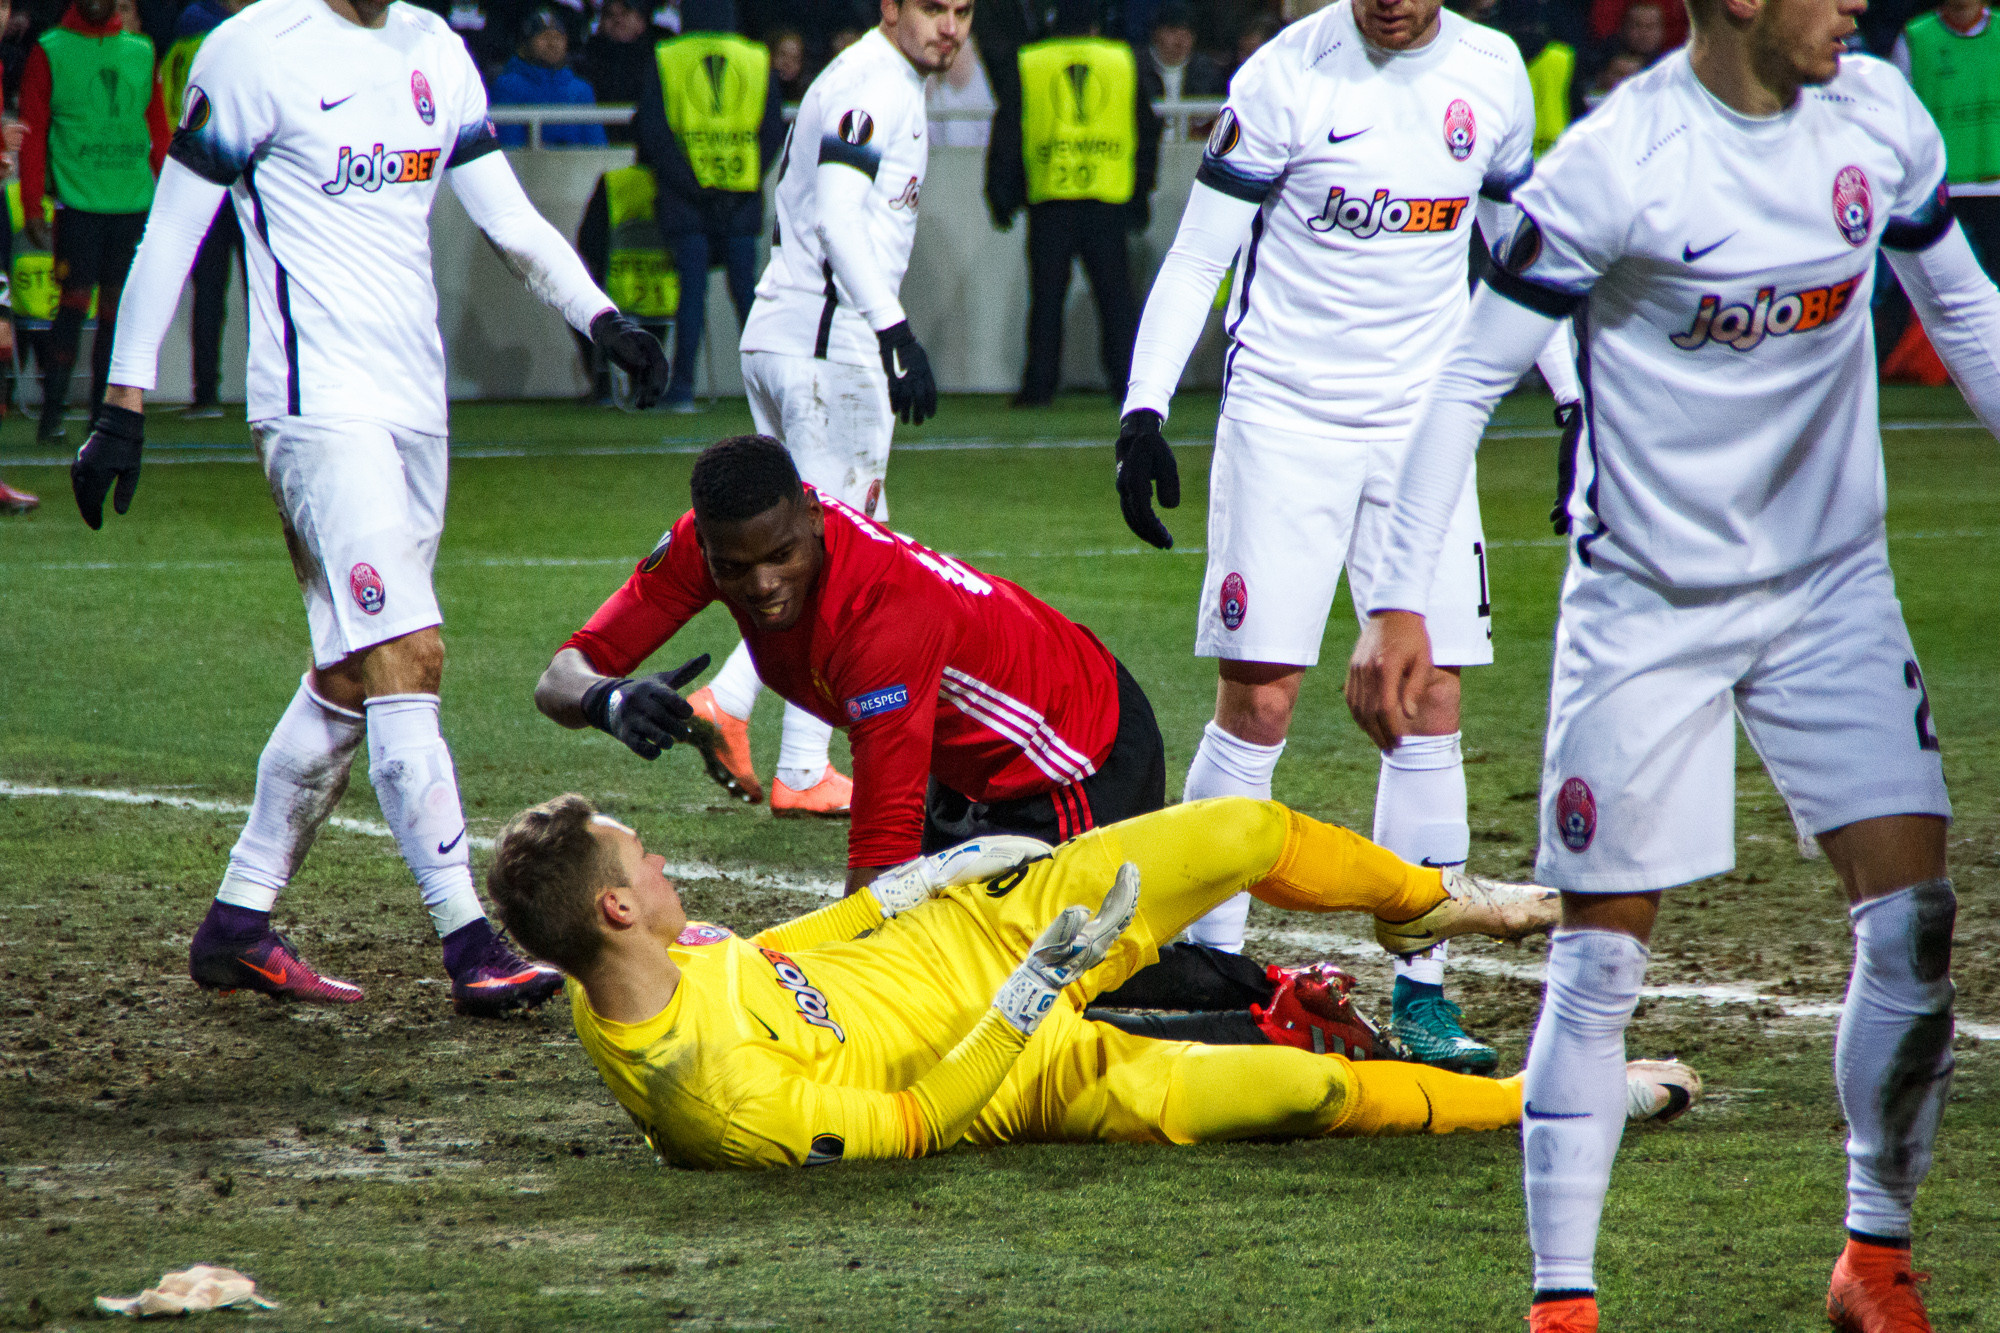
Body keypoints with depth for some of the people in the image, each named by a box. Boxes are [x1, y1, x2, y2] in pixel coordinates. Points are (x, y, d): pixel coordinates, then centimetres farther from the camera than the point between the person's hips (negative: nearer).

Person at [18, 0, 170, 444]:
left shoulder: (141, 52, 13)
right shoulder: (50, 51, 3)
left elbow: (159, 129, 15)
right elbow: (32, 133, 2)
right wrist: (32, 207, -4)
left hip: (134, 203, 3)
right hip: (78, 202, -3)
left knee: (118, 307, 4)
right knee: (76, 299, -9)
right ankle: (52, 412, -4)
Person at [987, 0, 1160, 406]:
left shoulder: (1028, 67, 9)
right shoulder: (1124, 64, 13)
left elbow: (1005, 140, 8)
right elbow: (1147, 133, 17)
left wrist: (1000, 197, 14)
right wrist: (1141, 194, 23)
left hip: (1049, 202, -1)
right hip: (1108, 202, 1)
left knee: (1047, 298, 3)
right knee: (1116, 297, 4)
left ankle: (1039, 384, 1)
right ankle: (1128, 382, -1)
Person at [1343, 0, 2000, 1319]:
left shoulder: (1880, 116, -3)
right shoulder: (1614, 164, -18)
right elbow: (1470, 380, -12)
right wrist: (1399, 603, -17)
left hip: (1833, 585, 4)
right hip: (1650, 605, -4)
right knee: (1603, 956, -2)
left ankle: (1879, 1256, 13)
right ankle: (1564, 1296, 8)